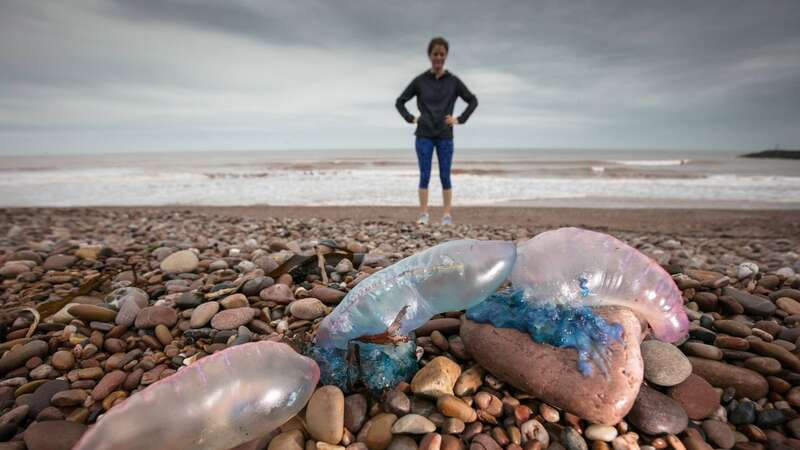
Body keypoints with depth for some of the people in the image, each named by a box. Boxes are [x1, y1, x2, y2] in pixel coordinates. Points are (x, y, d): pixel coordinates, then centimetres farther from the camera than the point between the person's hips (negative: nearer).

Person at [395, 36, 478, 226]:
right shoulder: (420, 81, 4)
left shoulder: (453, 81, 5)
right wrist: (411, 118, 0)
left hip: (445, 136, 0)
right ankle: (424, 214, 5)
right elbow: (400, 102, 11)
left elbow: (473, 100, 12)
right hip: (424, 135, 0)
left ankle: (447, 215, 8)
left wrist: (460, 119, 3)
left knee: (445, 176, 2)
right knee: (424, 175, -1)